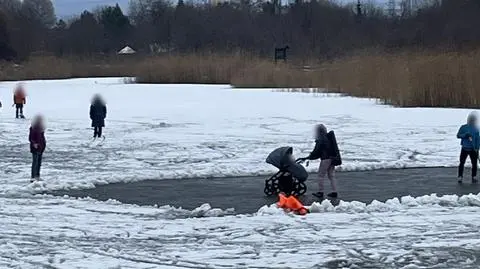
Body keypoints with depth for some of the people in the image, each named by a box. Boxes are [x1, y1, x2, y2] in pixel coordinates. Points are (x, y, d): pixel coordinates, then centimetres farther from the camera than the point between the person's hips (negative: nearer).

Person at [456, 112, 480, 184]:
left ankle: (474, 177, 15)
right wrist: (465, 135, -21)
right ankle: (460, 177, 4)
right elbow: (458, 135, -4)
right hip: (465, 148, -1)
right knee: (462, 163, -2)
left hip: (473, 150, 1)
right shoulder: (463, 127, 1)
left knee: (474, 163, 3)